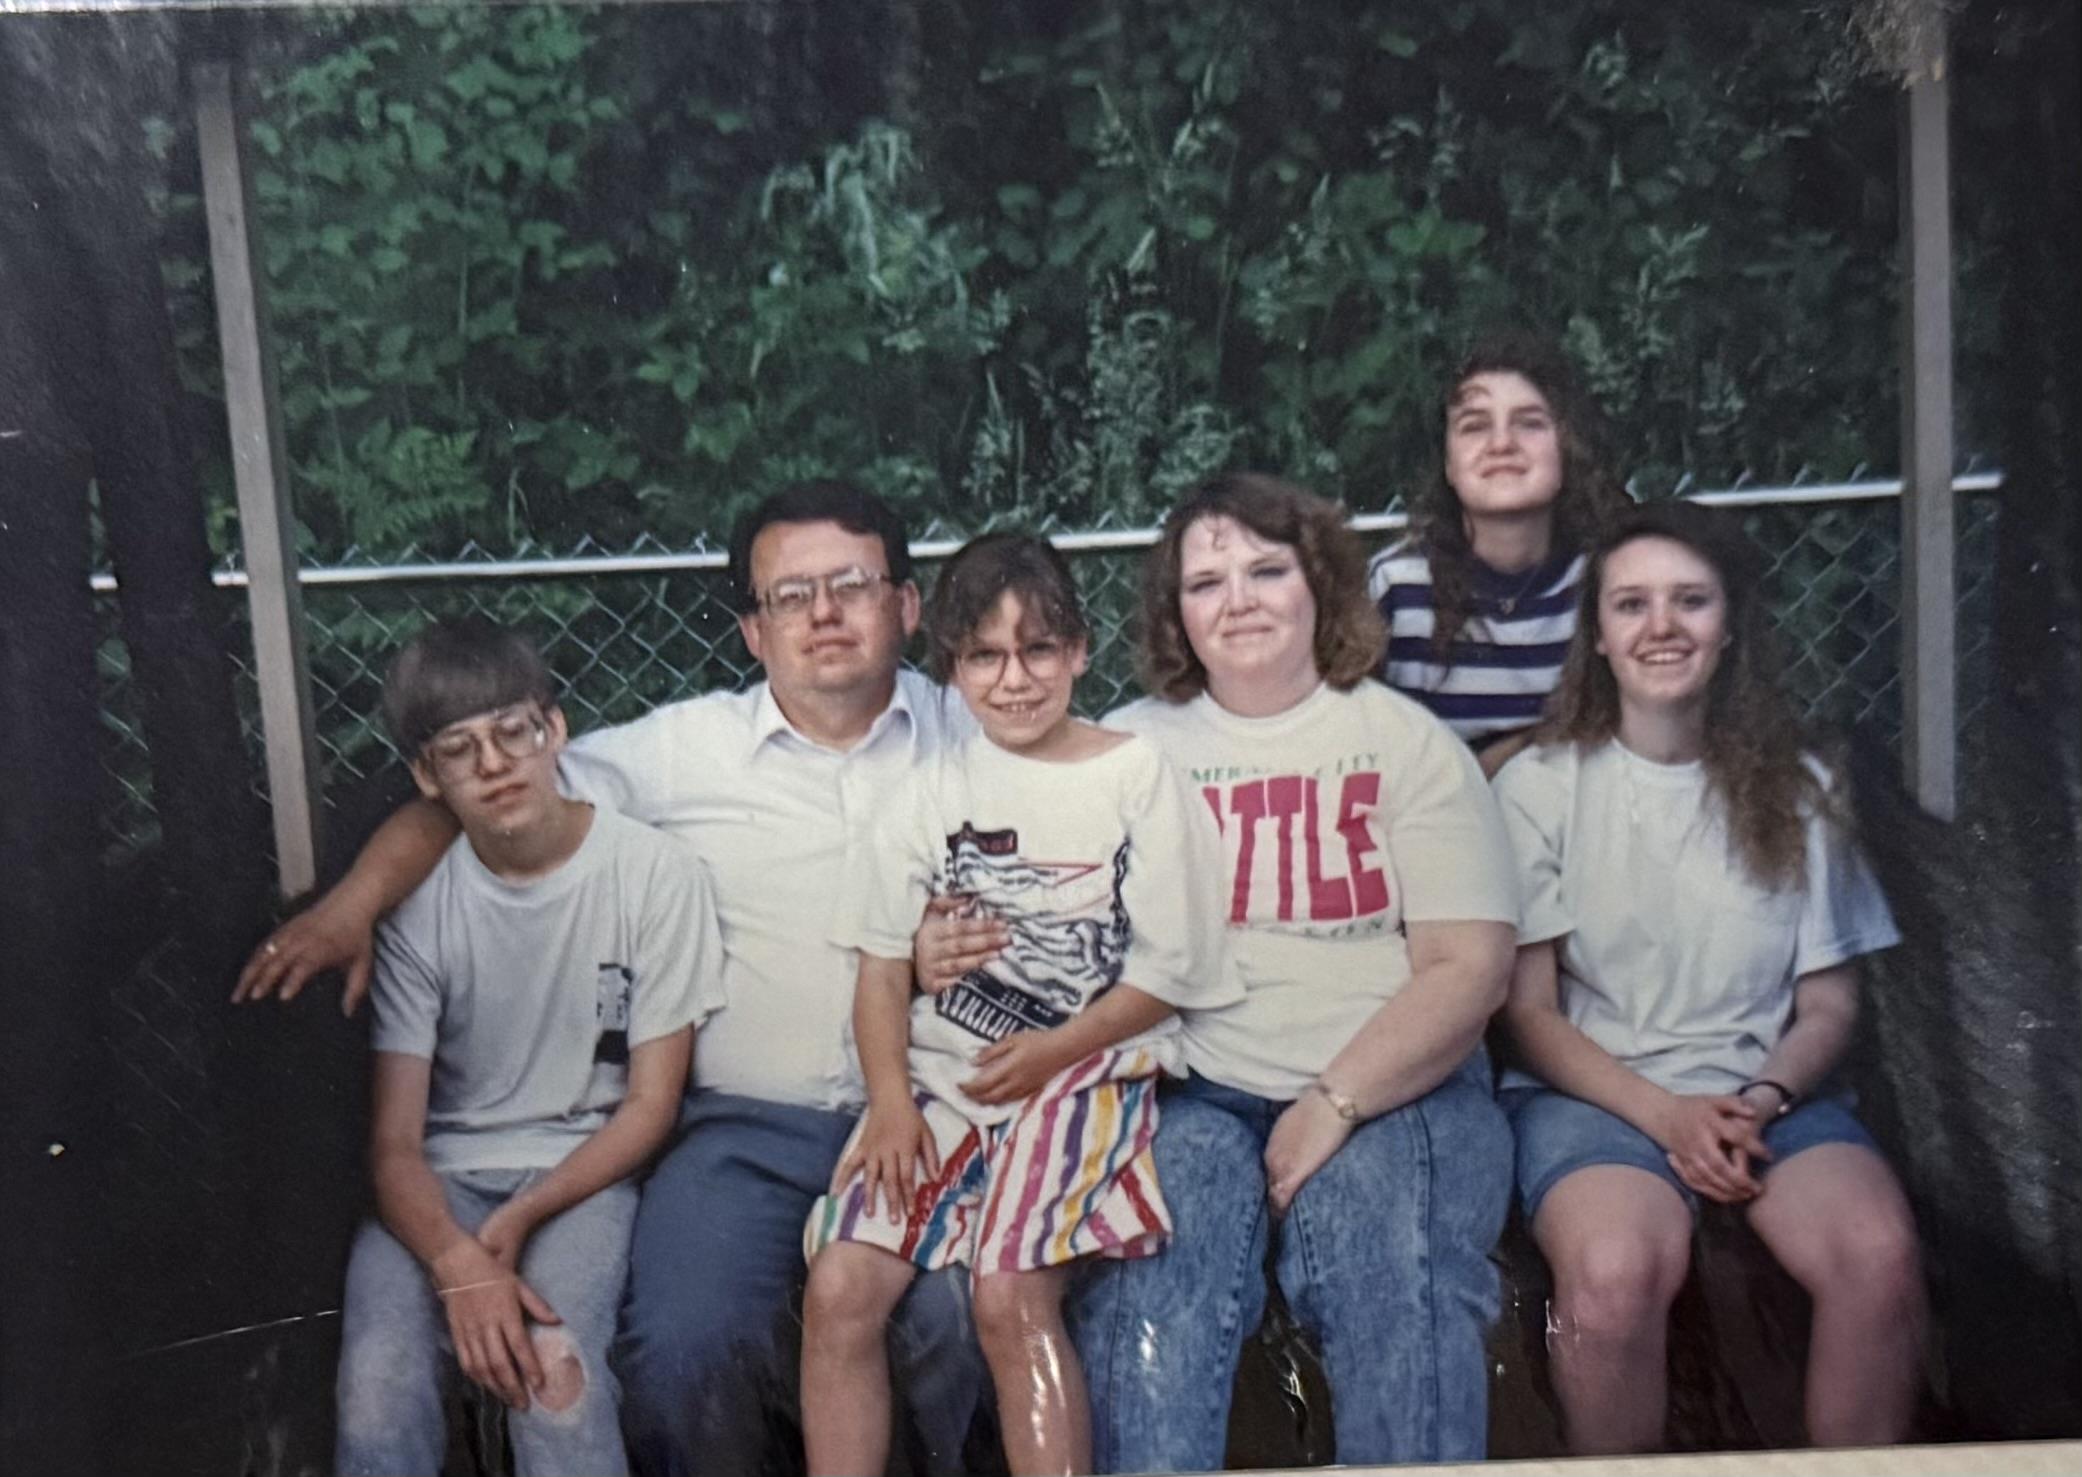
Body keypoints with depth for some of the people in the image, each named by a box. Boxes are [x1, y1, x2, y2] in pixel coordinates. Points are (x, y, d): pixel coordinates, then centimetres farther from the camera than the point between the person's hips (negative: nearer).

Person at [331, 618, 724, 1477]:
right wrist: (460, 1265, -26)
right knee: (378, 1384, -26)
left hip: (586, 1171, -1)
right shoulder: (416, 901, -6)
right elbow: (393, 1139, -8)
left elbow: (650, 1105, -4)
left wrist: (516, 1225, -15)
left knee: (557, 1377, -29)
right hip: (443, 1178, 2)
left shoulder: (656, 874, -10)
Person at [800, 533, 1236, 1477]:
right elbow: (883, 965, 8)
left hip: (1088, 1067, -3)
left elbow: (1170, 968, -1)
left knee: (1011, 1296, -22)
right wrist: (890, 1098, -6)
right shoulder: (932, 794, 10)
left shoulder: (1139, 778, 2)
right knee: (839, 1289, -11)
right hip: (941, 1071, 4)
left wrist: (1057, 1049, -11)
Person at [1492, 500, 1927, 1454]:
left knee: (1880, 1255, -28)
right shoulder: (1537, 786, 0)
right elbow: (1527, 1009, -1)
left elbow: (1829, 1003, 10)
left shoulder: (1794, 788, 10)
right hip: (1595, 1091, -2)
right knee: (1615, 1269, -34)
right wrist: (1664, 1113, -13)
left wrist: (1760, 1100, -10)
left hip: (1767, 1093, 3)